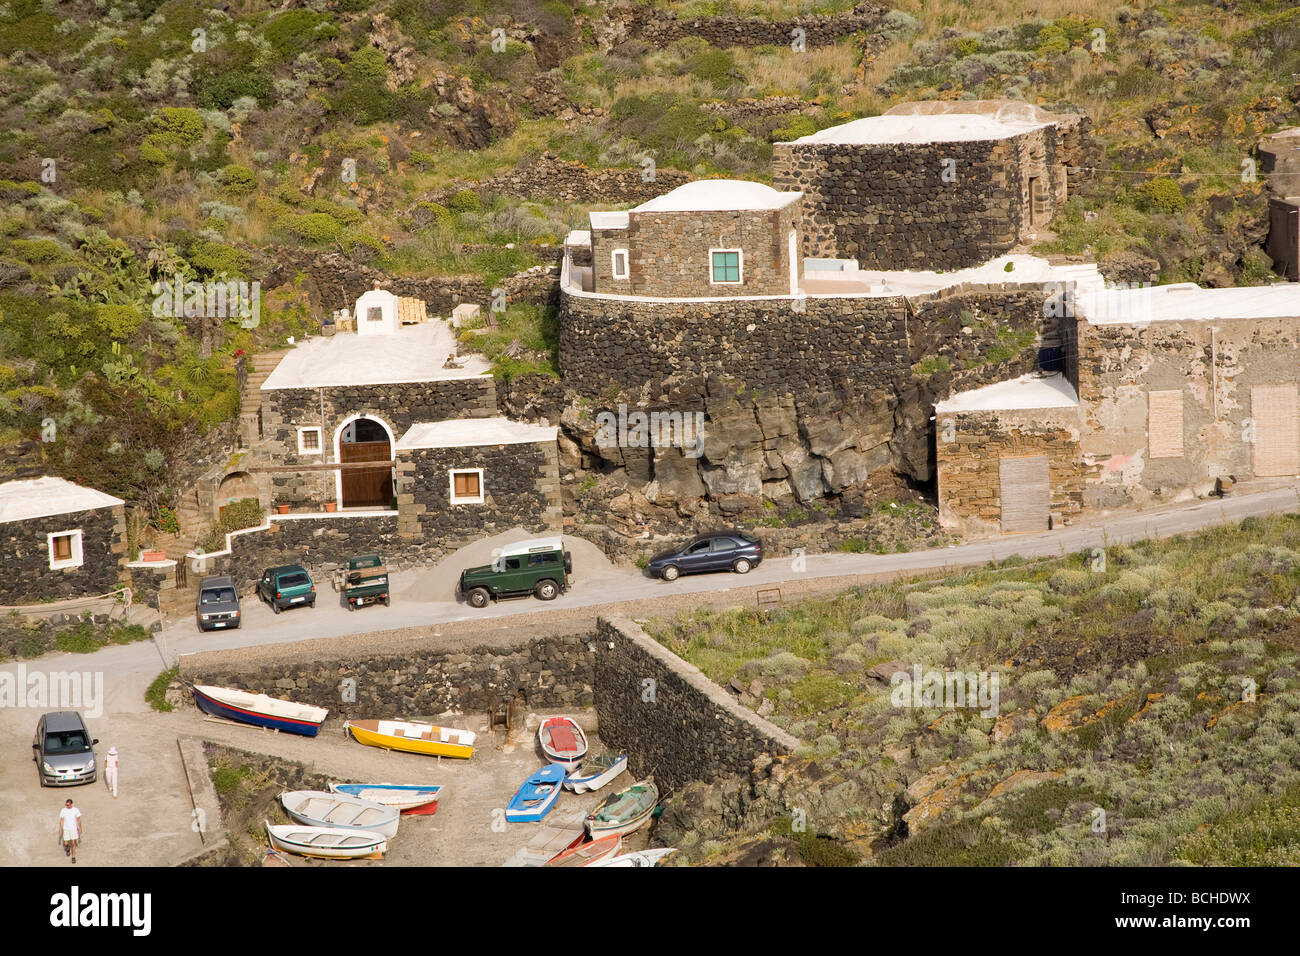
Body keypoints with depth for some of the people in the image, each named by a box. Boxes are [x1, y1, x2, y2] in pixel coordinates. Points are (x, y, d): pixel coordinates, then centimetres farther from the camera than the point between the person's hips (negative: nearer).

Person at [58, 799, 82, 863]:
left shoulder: (76, 810, -7)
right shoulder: (63, 810, -4)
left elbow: (78, 820, 0)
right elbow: (61, 820, 0)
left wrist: (80, 829, -1)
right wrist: (60, 830, -2)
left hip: (74, 829, -1)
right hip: (66, 829, 1)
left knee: (73, 843, -2)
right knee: (66, 843, 2)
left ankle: (73, 857, 10)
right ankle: (67, 849, 38)